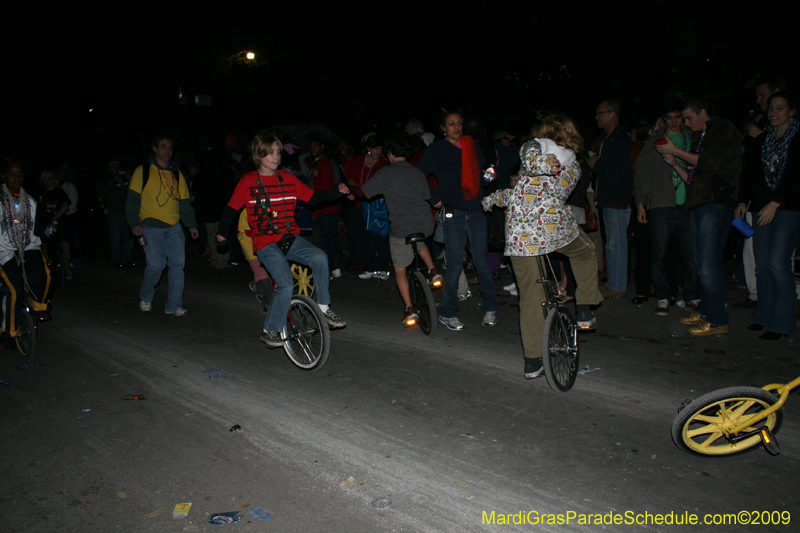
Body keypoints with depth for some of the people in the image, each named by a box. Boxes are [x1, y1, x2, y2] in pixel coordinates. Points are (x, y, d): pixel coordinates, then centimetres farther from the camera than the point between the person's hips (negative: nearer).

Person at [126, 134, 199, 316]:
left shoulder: (176, 173, 15)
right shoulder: (143, 171, 3)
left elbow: (184, 202, 16)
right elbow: (133, 199, 0)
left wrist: (191, 224, 9)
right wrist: (134, 223, -9)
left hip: (174, 227, 4)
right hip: (151, 227, -4)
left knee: (178, 264, -3)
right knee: (156, 265, -9)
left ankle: (174, 305, 7)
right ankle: (145, 298, 19)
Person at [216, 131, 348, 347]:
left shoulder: (287, 178, 7)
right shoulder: (248, 181, -1)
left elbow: (312, 197, 9)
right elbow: (232, 208, 6)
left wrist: (337, 191, -3)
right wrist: (222, 231, 0)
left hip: (290, 238, 4)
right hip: (266, 243, -3)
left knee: (319, 258, -24)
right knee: (285, 286, -20)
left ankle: (324, 307, -5)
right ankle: (270, 330, 3)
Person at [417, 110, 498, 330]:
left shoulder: (473, 147, 14)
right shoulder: (436, 150, 3)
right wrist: (435, 199, -2)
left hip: (476, 211, 3)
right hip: (453, 213, -3)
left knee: (482, 260, 3)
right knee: (455, 264, -3)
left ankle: (490, 308, 16)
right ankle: (447, 313, 8)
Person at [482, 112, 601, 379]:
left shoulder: (537, 147, 9)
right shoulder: (574, 167, 19)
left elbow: (529, 155, -20)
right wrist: (500, 196, 25)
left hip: (520, 234, -1)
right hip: (555, 227, 1)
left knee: (530, 298, 10)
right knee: (585, 251, 35)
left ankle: (532, 361, 16)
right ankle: (584, 310, 30)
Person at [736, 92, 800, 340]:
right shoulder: (763, 139, 17)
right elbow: (751, 172, 14)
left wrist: (775, 202, -16)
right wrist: (743, 200, 3)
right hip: (762, 206, 5)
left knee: (778, 263, -12)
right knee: (762, 264, 5)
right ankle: (764, 315, 15)